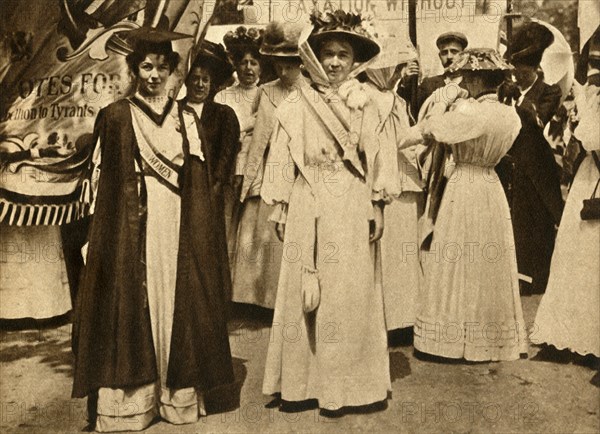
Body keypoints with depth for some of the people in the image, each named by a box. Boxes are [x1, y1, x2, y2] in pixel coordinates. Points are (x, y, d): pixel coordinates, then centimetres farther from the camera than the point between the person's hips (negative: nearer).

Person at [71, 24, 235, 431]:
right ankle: (128, 399, 9)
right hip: (131, 231, -2)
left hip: (177, 228, 3)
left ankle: (178, 393, 16)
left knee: (177, 303, 5)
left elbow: (201, 181, 10)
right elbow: (102, 182, 2)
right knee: (132, 306, -1)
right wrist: (104, 233, -4)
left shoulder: (185, 118, 10)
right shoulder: (115, 116, 2)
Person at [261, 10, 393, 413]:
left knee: (347, 294, 4)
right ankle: (301, 383, 15)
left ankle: (339, 384, 17)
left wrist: (376, 208, 3)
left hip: (351, 213, 1)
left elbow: (377, 161, 7)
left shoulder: (366, 106, 6)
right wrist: (282, 210, 1)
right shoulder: (295, 109, 3)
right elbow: (282, 162, 4)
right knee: (301, 293, 3)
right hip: (308, 212, 0)